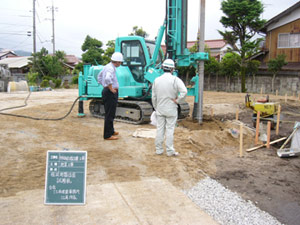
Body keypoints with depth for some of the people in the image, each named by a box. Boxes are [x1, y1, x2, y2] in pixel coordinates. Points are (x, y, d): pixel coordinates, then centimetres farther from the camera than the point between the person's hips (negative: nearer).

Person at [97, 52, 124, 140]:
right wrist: (111, 89, -25)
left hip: (106, 91, 10)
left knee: (110, 114, 20)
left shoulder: (107, 66, 13)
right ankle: (108, 135, 2)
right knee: (109, 114, -4)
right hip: (111, 93, -10)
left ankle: (111, 131, 33)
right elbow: (107, 79, -37)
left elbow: (99, 76, 26)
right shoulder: (111, 68, -18)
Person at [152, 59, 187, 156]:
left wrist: (156, 108, 17)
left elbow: (154, 97, 8)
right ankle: (170, 151, 10)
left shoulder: (157, 80, 3)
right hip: (171, 110, -3)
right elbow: (184, 91, -24)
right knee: (170, 130, 4)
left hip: (160, 109, 3)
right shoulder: (175, 80, -10)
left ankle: (159, 149, 18)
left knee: (160, 129, 11)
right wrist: (177, 100, -11)